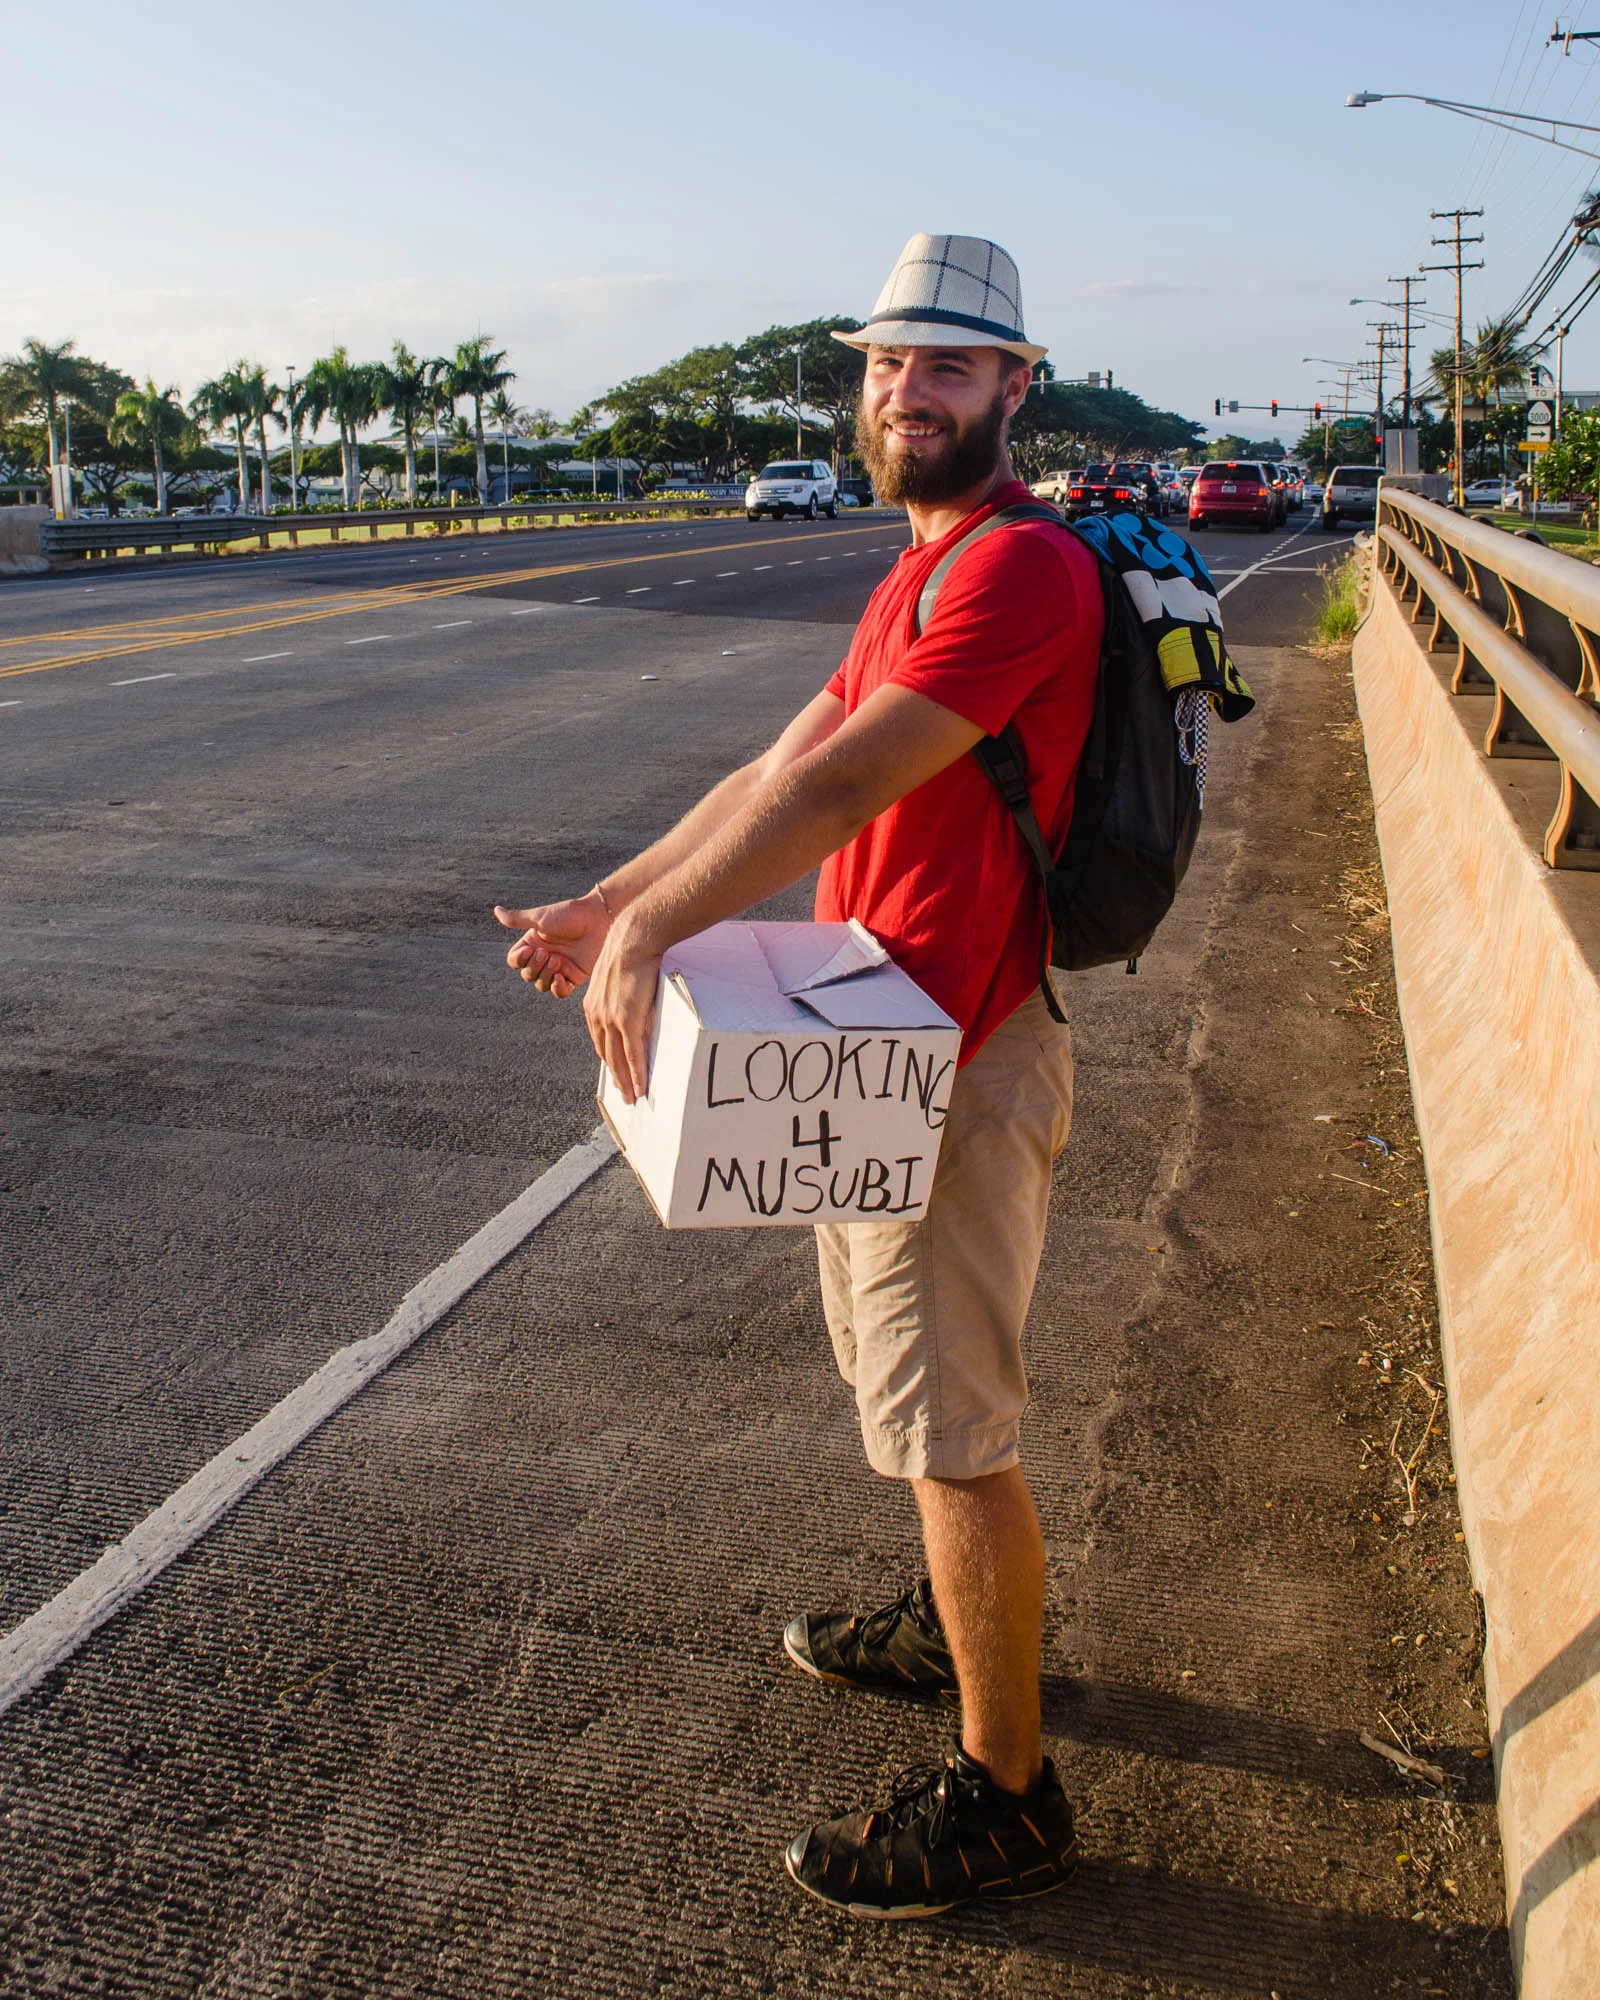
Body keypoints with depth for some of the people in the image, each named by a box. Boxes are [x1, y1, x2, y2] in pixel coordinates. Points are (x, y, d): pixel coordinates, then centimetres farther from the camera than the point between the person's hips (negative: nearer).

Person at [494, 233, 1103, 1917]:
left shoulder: (1019, 569, -19)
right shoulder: (924, 574, 15)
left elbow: (839, 788, -28)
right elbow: (784, 770, 14)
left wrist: (647, 933, -26)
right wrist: (614, 903, 9)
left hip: (957, 1067, -10)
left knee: (949, 1426, 0)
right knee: (904, 1370, 24)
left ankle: (1003, 1798, 17)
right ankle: (961, 1627, 46)